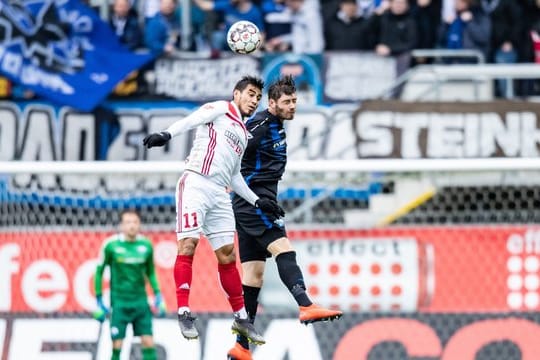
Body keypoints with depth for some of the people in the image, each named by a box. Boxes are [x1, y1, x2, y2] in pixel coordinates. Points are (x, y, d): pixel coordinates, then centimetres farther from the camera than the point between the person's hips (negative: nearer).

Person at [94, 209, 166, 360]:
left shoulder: (146, 245, 1)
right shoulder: (111, 244, -8)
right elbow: (99, 271, 3)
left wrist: (157, 294, 7)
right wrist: (99, 300, 1)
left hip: (140, 301, 3)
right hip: (119, 301, -3)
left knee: (148, 342, -3)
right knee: (117, 345, -3)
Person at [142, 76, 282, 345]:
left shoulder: (243, 135, 27)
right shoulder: (221, 110, 5)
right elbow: (191, 120, -14)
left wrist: (257, 201, 24)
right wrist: (167, 134, -32)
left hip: (220, 195, 8)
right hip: (195, 184, -8)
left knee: (227, 255, 7)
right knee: (188, 245, -16)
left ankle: (241, 318, 12)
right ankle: (184, 312, -16)